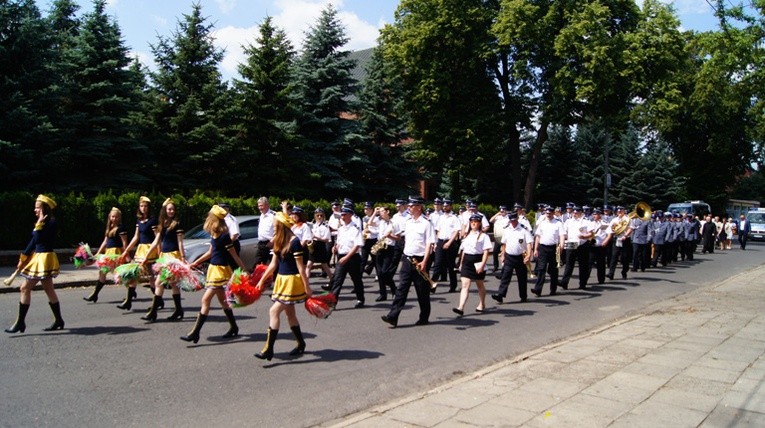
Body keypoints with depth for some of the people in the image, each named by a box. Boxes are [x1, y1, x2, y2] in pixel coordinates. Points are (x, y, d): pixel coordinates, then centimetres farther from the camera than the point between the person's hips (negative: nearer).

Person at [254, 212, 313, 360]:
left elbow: (300, 267, -16)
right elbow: (273, 264, 14)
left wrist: (307, 287, -13)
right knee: (290, 313, 14)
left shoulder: (294, 242, -16)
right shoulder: (279, 242, 8)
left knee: (274, 311, -13)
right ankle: (301, 344, 27)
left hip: (291, 281, -9)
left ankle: (269, 349, -11)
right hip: (281, 279, 9)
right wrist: (262, 280, 16)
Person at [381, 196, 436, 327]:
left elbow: (429, 244, -13)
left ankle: (424, 318, 20)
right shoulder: (407, 222, 11)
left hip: (419, 261, -6)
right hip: (407, 259, 6)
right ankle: (392, 316, -5)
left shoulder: (426, 223, -9)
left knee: (422, 291, 7)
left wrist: (424, 262, -19)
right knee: (401, 288, 0)